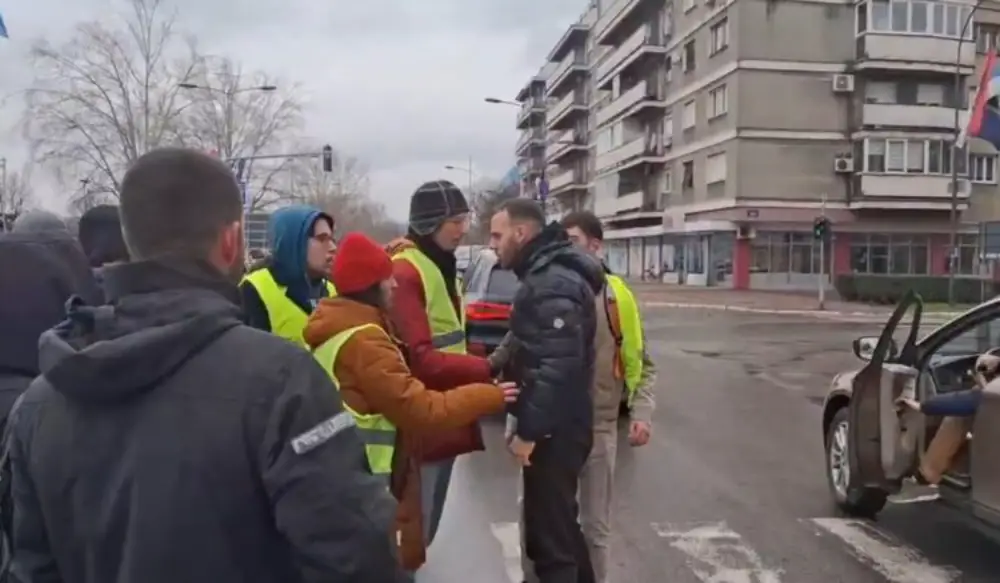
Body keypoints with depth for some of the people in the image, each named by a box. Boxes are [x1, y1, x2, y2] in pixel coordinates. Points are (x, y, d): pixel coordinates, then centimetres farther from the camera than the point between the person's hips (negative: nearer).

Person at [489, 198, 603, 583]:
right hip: (556, 425, 10)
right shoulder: (547, 274, 12)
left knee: (549, 535, 0)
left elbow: (558, 367, -27)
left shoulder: (552, 284, -21)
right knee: (558, 522, 23)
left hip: (554, 430, -10)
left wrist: (528, 430, -23)